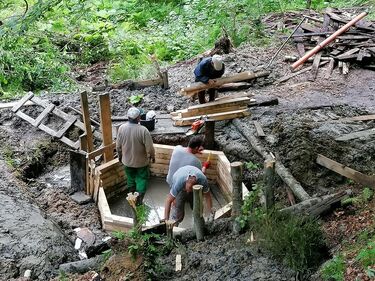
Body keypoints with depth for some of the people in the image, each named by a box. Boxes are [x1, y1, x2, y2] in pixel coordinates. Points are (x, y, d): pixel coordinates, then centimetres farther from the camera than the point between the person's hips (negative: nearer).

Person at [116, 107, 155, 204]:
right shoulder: (143, 130, -27)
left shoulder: (121, 128, -16)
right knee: (142, 179, 16)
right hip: (141, 161, -4)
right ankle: (139, 200, 19)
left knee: (130, 178, 25)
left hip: (127, 161, 4)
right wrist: (152, 156, 0)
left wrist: (120, 155, 15)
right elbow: (150, 148, -20)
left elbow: (118, 145, -3)